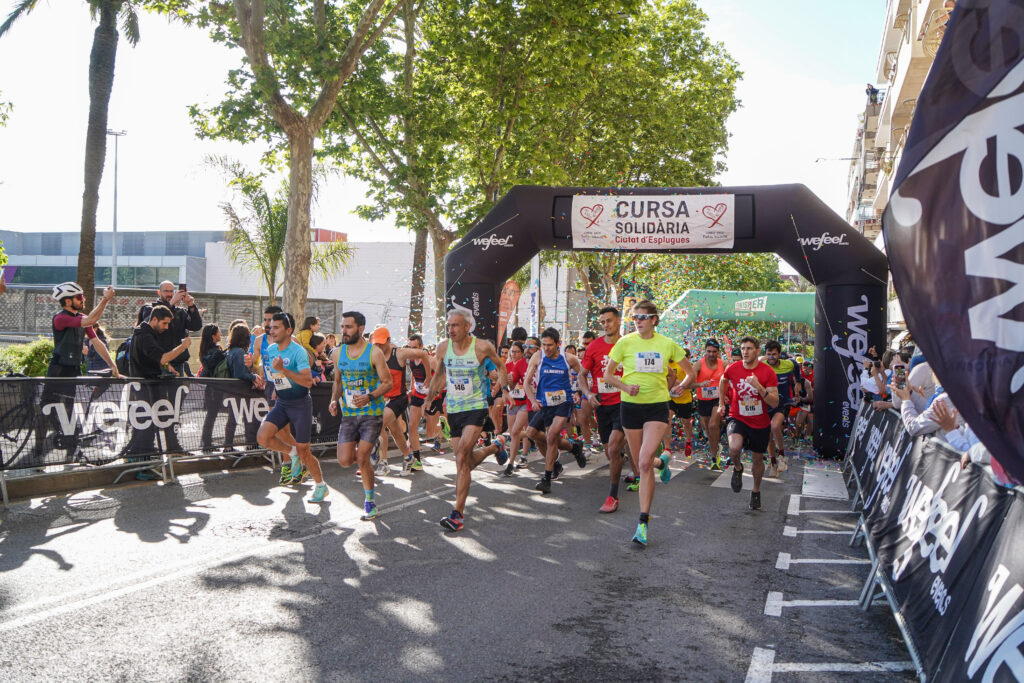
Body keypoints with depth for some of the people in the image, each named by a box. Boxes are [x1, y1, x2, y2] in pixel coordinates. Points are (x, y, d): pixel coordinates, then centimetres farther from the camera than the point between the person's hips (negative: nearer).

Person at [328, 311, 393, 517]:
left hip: (372, 413, -4)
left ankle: (369, 501, 7)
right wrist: (334, 400, -1)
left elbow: (388, 382, -7)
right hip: (348, 414, 4)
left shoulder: (374, 353, -9)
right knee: (344, 460, -3)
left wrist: (369, 397, -23)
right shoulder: (338, 353, 6)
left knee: (362, 458, -11)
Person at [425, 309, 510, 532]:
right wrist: (428, 400, 19)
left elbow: (499, 364, 10)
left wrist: (503, 384, 0)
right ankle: (495, 447, 43)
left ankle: (458, 513, -16)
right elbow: (439, 375, 17)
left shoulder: (482, 347, -11)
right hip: (453, 410, 5)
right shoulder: (443, 348, -1)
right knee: (468, 462, 10)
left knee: (462, 458, -19)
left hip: (476, 408, -5)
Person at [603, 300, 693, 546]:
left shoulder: (667, 344, 1)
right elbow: (608, 374, 4)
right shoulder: (625, 342, -2)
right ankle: (661, 462, 48)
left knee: (645, 463, -17)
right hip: (631, 406, 2)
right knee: (642, 465, 9)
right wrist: (625, 387, -13)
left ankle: (643, 522, -10)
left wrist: (681, 386, -5)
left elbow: (691, 373, 13)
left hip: (657, 406, -1)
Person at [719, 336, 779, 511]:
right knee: (734, 447, -30)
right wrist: (721, 403, 18)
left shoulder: (768, 372, -13)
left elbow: (775, 402, -16)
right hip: (737, 418, 0)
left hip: (761, 424, 1)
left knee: (758, 459, 14)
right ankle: (737, 468, 5)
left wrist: (759, 387, -30)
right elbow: (723, 381, 17)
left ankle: (756, 491, 40)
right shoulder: (732, 369, -8)